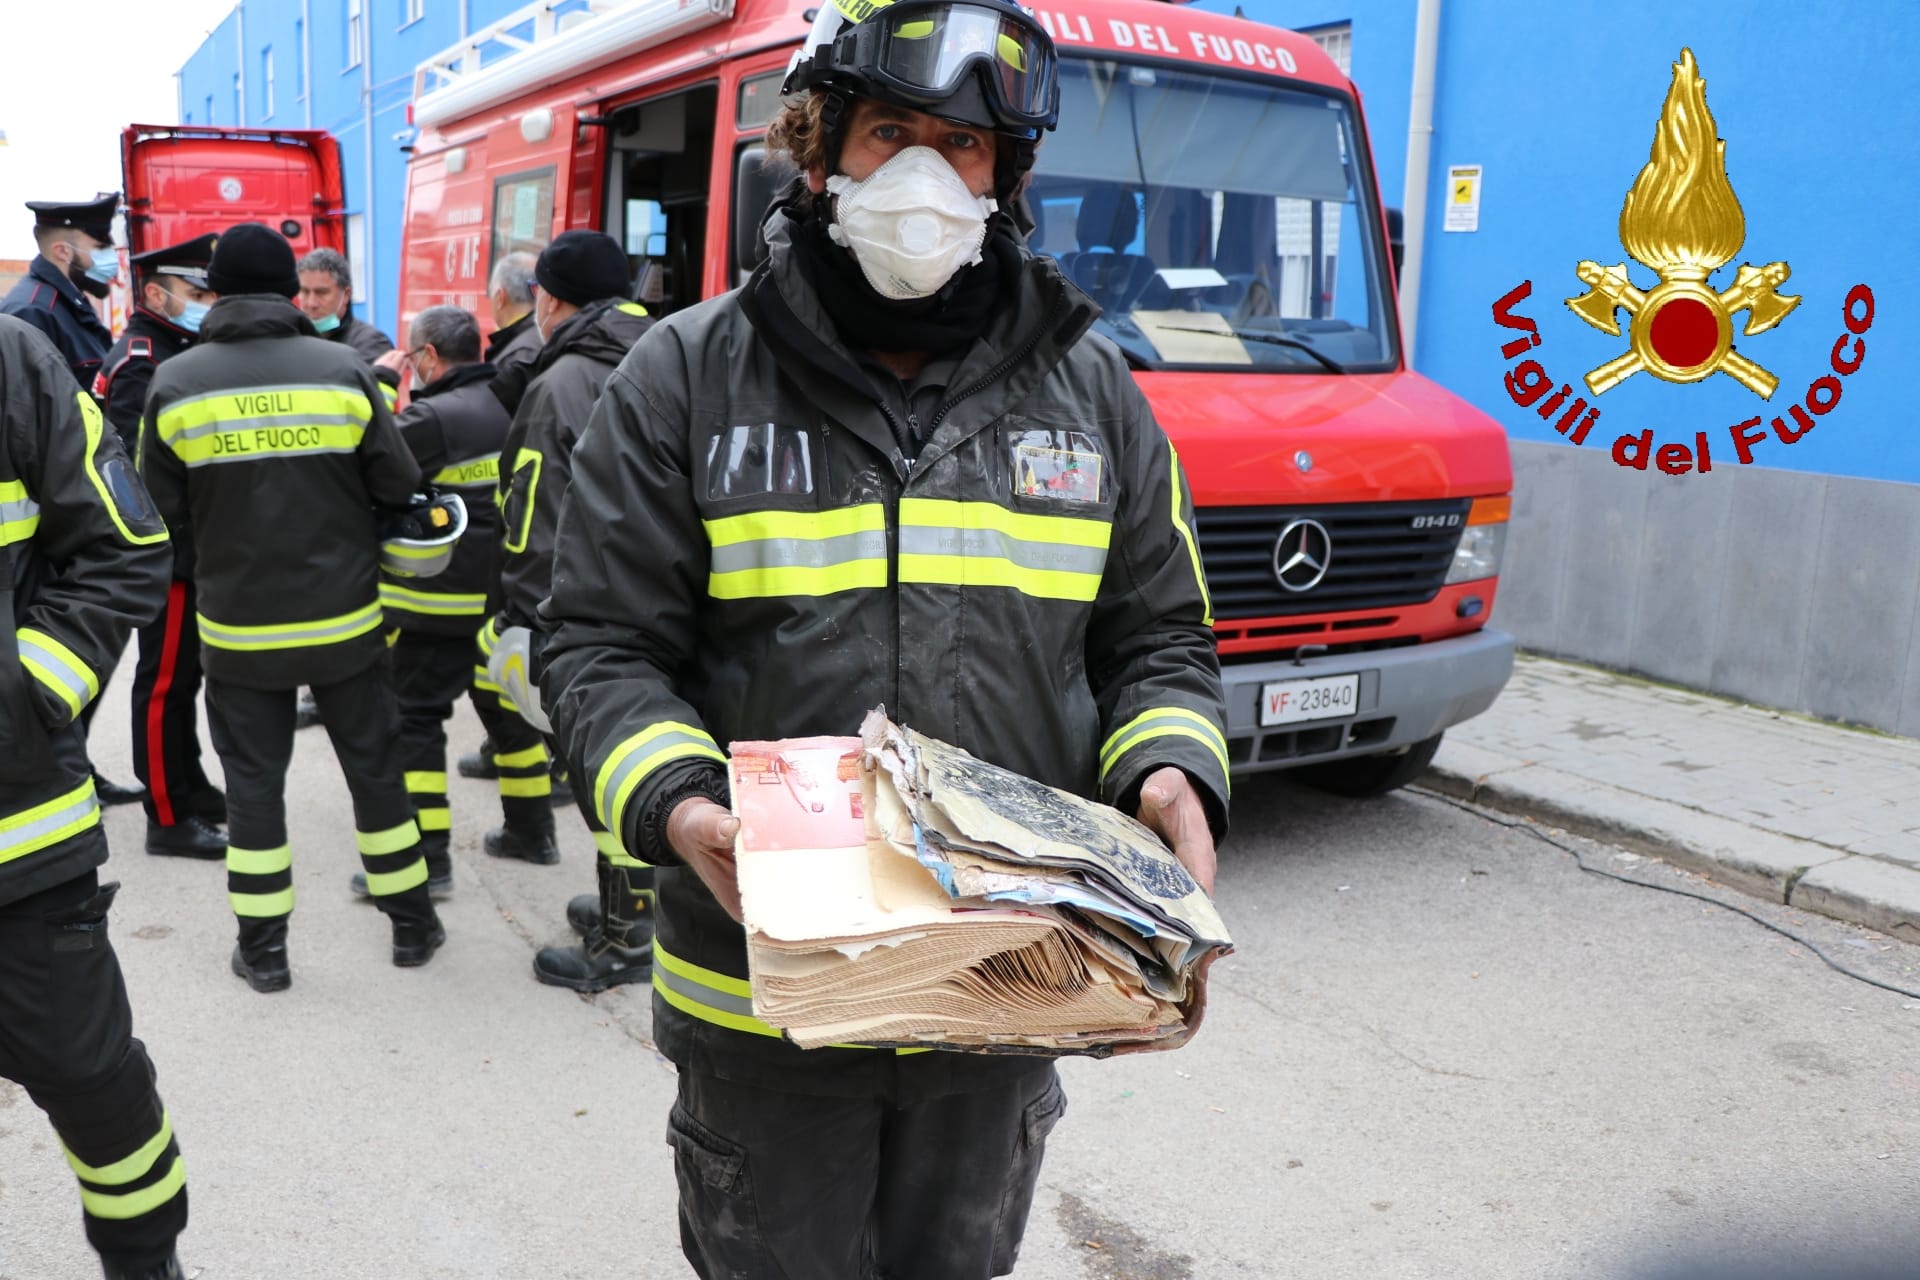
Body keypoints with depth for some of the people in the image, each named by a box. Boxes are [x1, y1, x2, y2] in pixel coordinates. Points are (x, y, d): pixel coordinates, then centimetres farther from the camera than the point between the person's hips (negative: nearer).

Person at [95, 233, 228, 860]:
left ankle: (190, 787, 31)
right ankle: (168, 819, 6)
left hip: (185, 545, 10)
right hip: (167, 549, -10)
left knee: (182, 672, 18)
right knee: (164, 679, -2)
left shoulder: (173, 352, 13)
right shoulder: (140, 363, -18)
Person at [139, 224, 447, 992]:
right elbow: (398, 486, -5)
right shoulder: (343, 370, -9)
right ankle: (412, 922, 24)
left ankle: (262, 948, 18)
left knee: (253, 780, 11)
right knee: (374, 766, 13)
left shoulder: (176, 383, -7)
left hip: (238, 626, 0)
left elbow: (162, 509, -1)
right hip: (344, 618, 0)